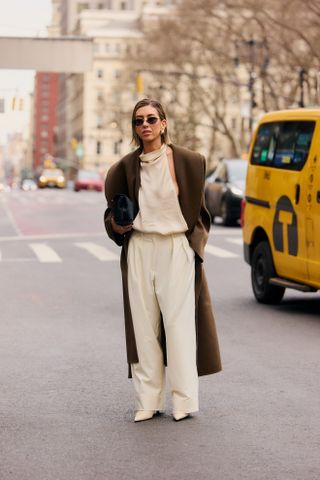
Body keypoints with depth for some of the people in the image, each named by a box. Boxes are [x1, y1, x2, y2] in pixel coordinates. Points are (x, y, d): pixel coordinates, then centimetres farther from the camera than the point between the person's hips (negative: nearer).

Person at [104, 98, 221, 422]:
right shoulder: (126, 167, 5)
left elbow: (199, 209, 8)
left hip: (176, 249, -2)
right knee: (144, 324, 3)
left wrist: (196, 244, 2)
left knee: (178, 322, -5)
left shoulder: (187, 161, -1)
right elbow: (112, 211, 14)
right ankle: (148, 401, 10)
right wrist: (117, 226, -6)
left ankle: (184, 401, 4)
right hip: (140, 250, 2)